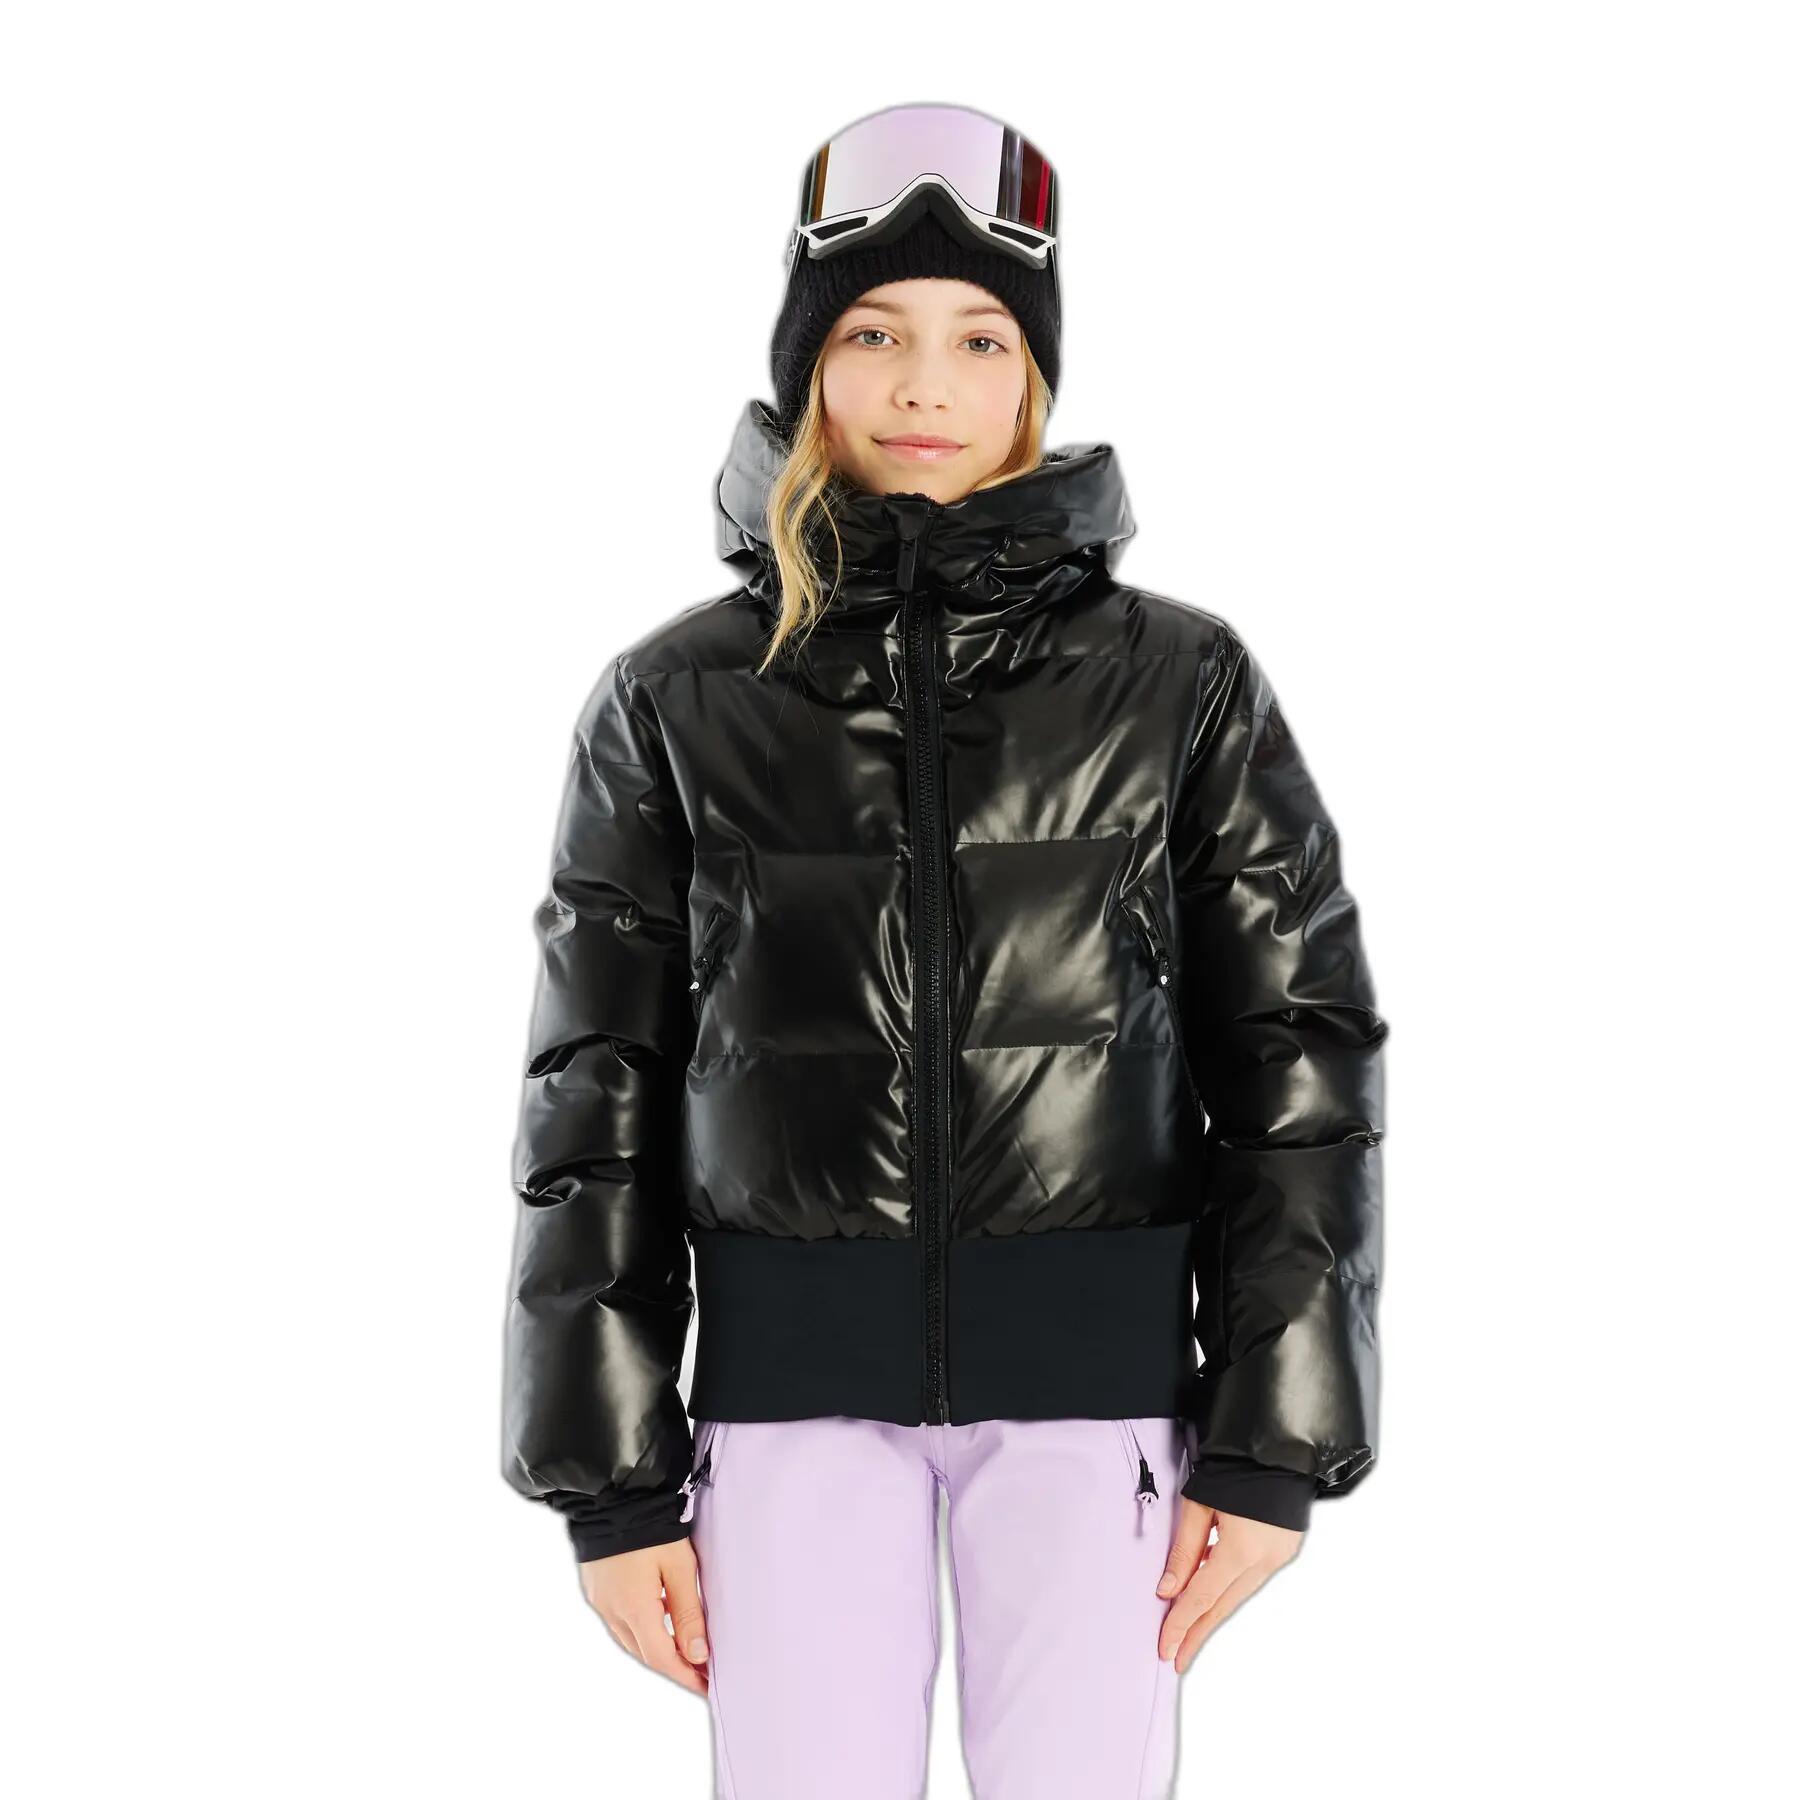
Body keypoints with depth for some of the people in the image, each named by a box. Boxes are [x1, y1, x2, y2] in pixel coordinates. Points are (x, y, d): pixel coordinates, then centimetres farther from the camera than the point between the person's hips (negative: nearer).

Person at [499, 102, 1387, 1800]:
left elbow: (1297, 1063, 2)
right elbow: (601, 1099, 4)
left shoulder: (1182, 684, 2)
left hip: (1094, 1383, 0)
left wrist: (1272, 1447, -3)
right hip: (795, 1383, 1)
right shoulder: (677, 701, 3)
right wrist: (610, 1482, 1)